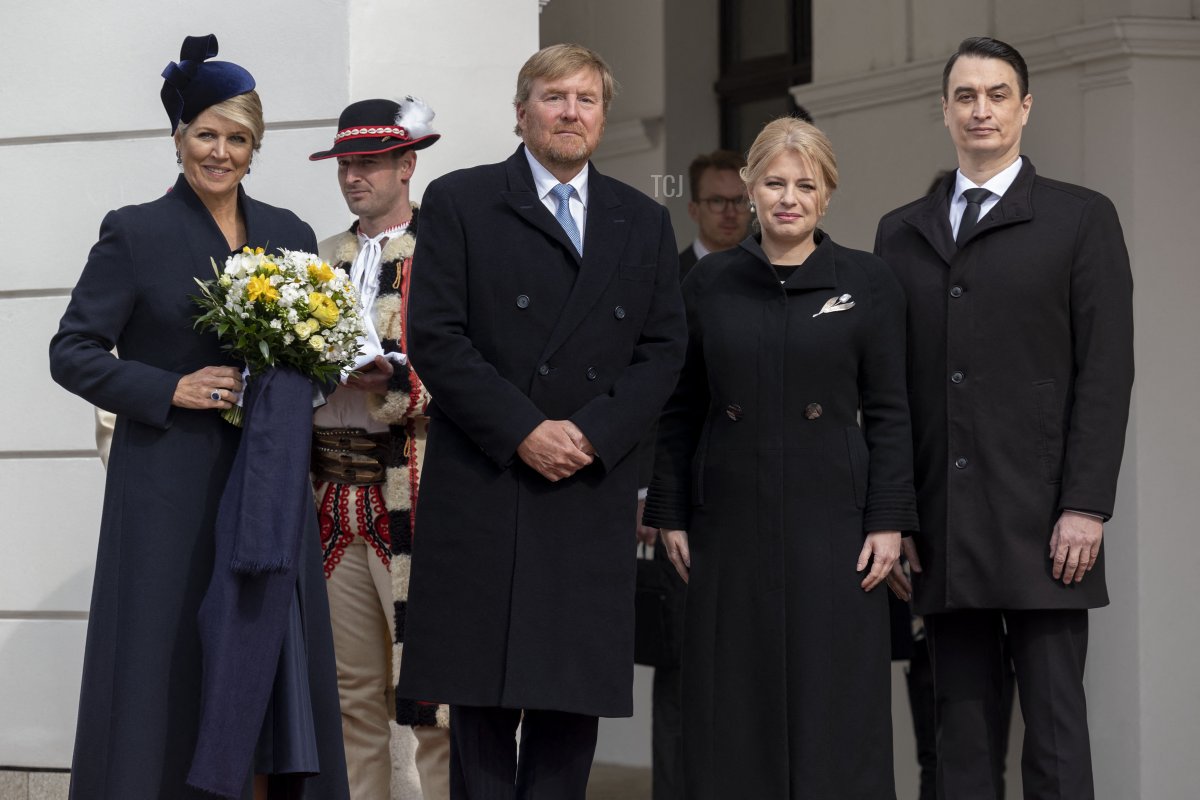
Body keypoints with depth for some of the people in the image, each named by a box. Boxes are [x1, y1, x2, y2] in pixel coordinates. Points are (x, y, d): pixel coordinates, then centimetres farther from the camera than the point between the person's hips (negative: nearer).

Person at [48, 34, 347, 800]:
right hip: (171, 488, -4)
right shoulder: (135, 234, 0)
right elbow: (72, 352, -2)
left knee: (269, 666, 1)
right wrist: (171, 390, -14)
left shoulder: (290, 235, 12)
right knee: (170, 672, -4)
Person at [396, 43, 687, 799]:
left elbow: (663, 350, 8)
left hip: (595, 489, 3)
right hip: (482, 487, -3)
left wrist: (593, 434, -8)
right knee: (484, 697, -2)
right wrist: (523, 432, -12)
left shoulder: (644, 222, 14)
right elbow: (436, 339, -4)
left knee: (575, 697, 1)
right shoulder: (459, 203, 4)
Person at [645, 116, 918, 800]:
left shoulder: (868, 282, 2)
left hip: (832, 522, -2)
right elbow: (681, 411, 11)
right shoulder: (709, 282, 7)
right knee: (736, 706, 4)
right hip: (732, 522, 2)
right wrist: (670, 513, 6)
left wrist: (888, 520, -5)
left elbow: (889, 412, 1)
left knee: (835, 708, -2)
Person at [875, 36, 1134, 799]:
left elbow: (1106, 373, -3)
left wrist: (1086, 507, -11)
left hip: (1039, 525, -3)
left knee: (1055, 726, -4)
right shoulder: (901, 233, 15)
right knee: (962, 732, 4)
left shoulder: (1082, 219, 4)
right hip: (942, 529, 3)